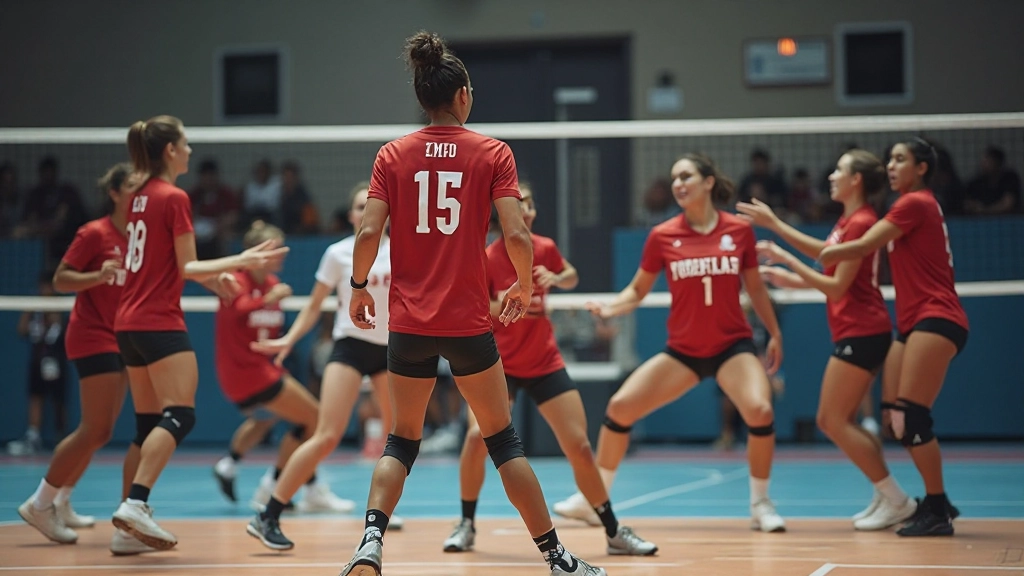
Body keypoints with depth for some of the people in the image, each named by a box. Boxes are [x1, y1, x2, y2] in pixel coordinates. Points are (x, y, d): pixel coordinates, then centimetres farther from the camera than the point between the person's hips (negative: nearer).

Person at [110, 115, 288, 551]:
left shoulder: (140, 197, 15)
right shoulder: (174, 198, -10)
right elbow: (187, 267, -10)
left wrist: (214, 276, 22)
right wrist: (242, 261, -6)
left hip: (128, 322, 9)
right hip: (159, 322, -9)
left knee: (148, 423, 11)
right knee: (180, 415, -12)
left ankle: (129, 527, 8)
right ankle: (136, 503, -25)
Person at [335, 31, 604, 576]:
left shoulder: (392, 154, 2)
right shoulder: (493, 152, -2)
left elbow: (368, 233, -6)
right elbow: (517, 236, -10)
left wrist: (358, 287, 10)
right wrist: (524, 286, 7)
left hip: (408, 322, 2)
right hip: (468, 321, -1)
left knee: (401, 441, 13)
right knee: (503, 439, 10)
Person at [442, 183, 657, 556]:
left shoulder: (544, 248, -6)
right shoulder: (486, 258, -16)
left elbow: (572, 277, 15)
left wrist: (556, 279, -8)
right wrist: (499, 305, -30)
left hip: (545, 364, 2)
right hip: (499, 364, -2)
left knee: (579, 447, -2)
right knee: (478, 434, -23)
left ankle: (615, 533, 11)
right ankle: (467, 526, -2)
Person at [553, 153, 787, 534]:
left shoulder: (739, 230, -3)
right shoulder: (662, 236, -3)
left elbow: (755, 288, 10)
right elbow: (638, 290, 6)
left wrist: (774, 334, 11)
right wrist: (610, 308, -13)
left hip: (733, 346, -2)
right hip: (682, 350, 2)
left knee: (760, 409, -26)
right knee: (619, 407, -5)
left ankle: (760, 505, -3)